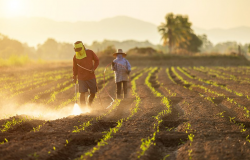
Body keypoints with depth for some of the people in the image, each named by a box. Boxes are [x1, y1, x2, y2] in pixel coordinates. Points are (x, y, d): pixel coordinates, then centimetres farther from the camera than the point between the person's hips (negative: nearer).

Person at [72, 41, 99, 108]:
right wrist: (74, 77, 3)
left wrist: (94, 68, -8)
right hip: (82, 78, -1)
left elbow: (97, 60, 8)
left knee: (92, 94, 7)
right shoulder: (75, 57, -2)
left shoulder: (90, 53, -3)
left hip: (91, 77, 1)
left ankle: (89, 106, 32)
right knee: (82, 93, -11)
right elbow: (75, 68, 9)